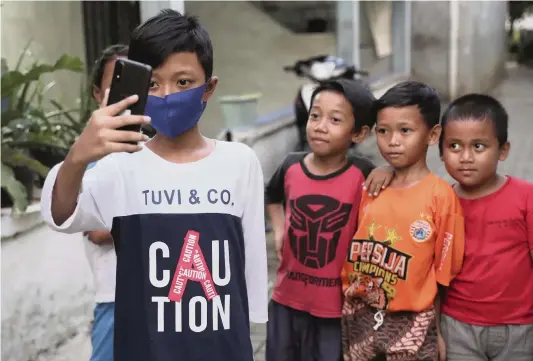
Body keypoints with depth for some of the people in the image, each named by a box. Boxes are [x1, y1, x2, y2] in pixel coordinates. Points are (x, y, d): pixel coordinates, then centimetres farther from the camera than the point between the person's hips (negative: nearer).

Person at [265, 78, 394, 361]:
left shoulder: (362, 174, -15)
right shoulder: (291, 167, -5)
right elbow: (271, 196, 18)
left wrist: (389, 171, -21)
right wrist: (279, 230, 5)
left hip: (337, 302, -3)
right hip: (288, 297, 3)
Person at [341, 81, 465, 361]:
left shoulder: (441, 196, -12)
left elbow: (444, 272, -9)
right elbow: (353, 251, 8)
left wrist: (438, 330, -6)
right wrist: (347, 307, 5)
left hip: (412, 323, -4)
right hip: (360, 317, 4)